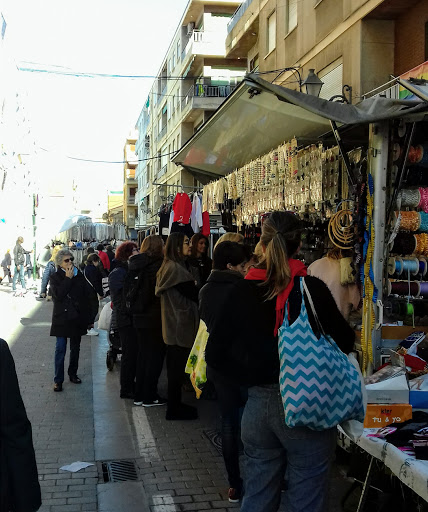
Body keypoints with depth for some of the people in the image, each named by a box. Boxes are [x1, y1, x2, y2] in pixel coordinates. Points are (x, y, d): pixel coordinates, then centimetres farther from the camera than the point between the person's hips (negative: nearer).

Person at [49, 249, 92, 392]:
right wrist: (68, 278, -18)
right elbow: (59, 294, -20)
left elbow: (85, 297, 8)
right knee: (60, 349, -5)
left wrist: (87, 318, 5)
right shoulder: (55, 278, -2)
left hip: (77, 319, 4)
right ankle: (58, 380, 0)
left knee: (75, 348, 12)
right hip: (62, 319, -4)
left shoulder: (79, 276, 6)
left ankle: (73, 374, 27)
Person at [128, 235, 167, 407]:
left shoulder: (135, 265, 6)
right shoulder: (158, 264, -15)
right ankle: (149, 396, 7)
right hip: (154, 317, -7)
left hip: (139, 317, 7)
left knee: (143, 354, 15)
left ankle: (139, 395, 21)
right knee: (155, 355, 3)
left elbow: (131, 292, 8)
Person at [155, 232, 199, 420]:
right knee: (177, 368, -1)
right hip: (180, 326, -10)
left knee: (174, 367, 17)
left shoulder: (168, 266, 12)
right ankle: (174, 409, 8)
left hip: (173, 326, 10)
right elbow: (193, 295, -21)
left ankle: (175, 405, 27)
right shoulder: (176, 268, -19)